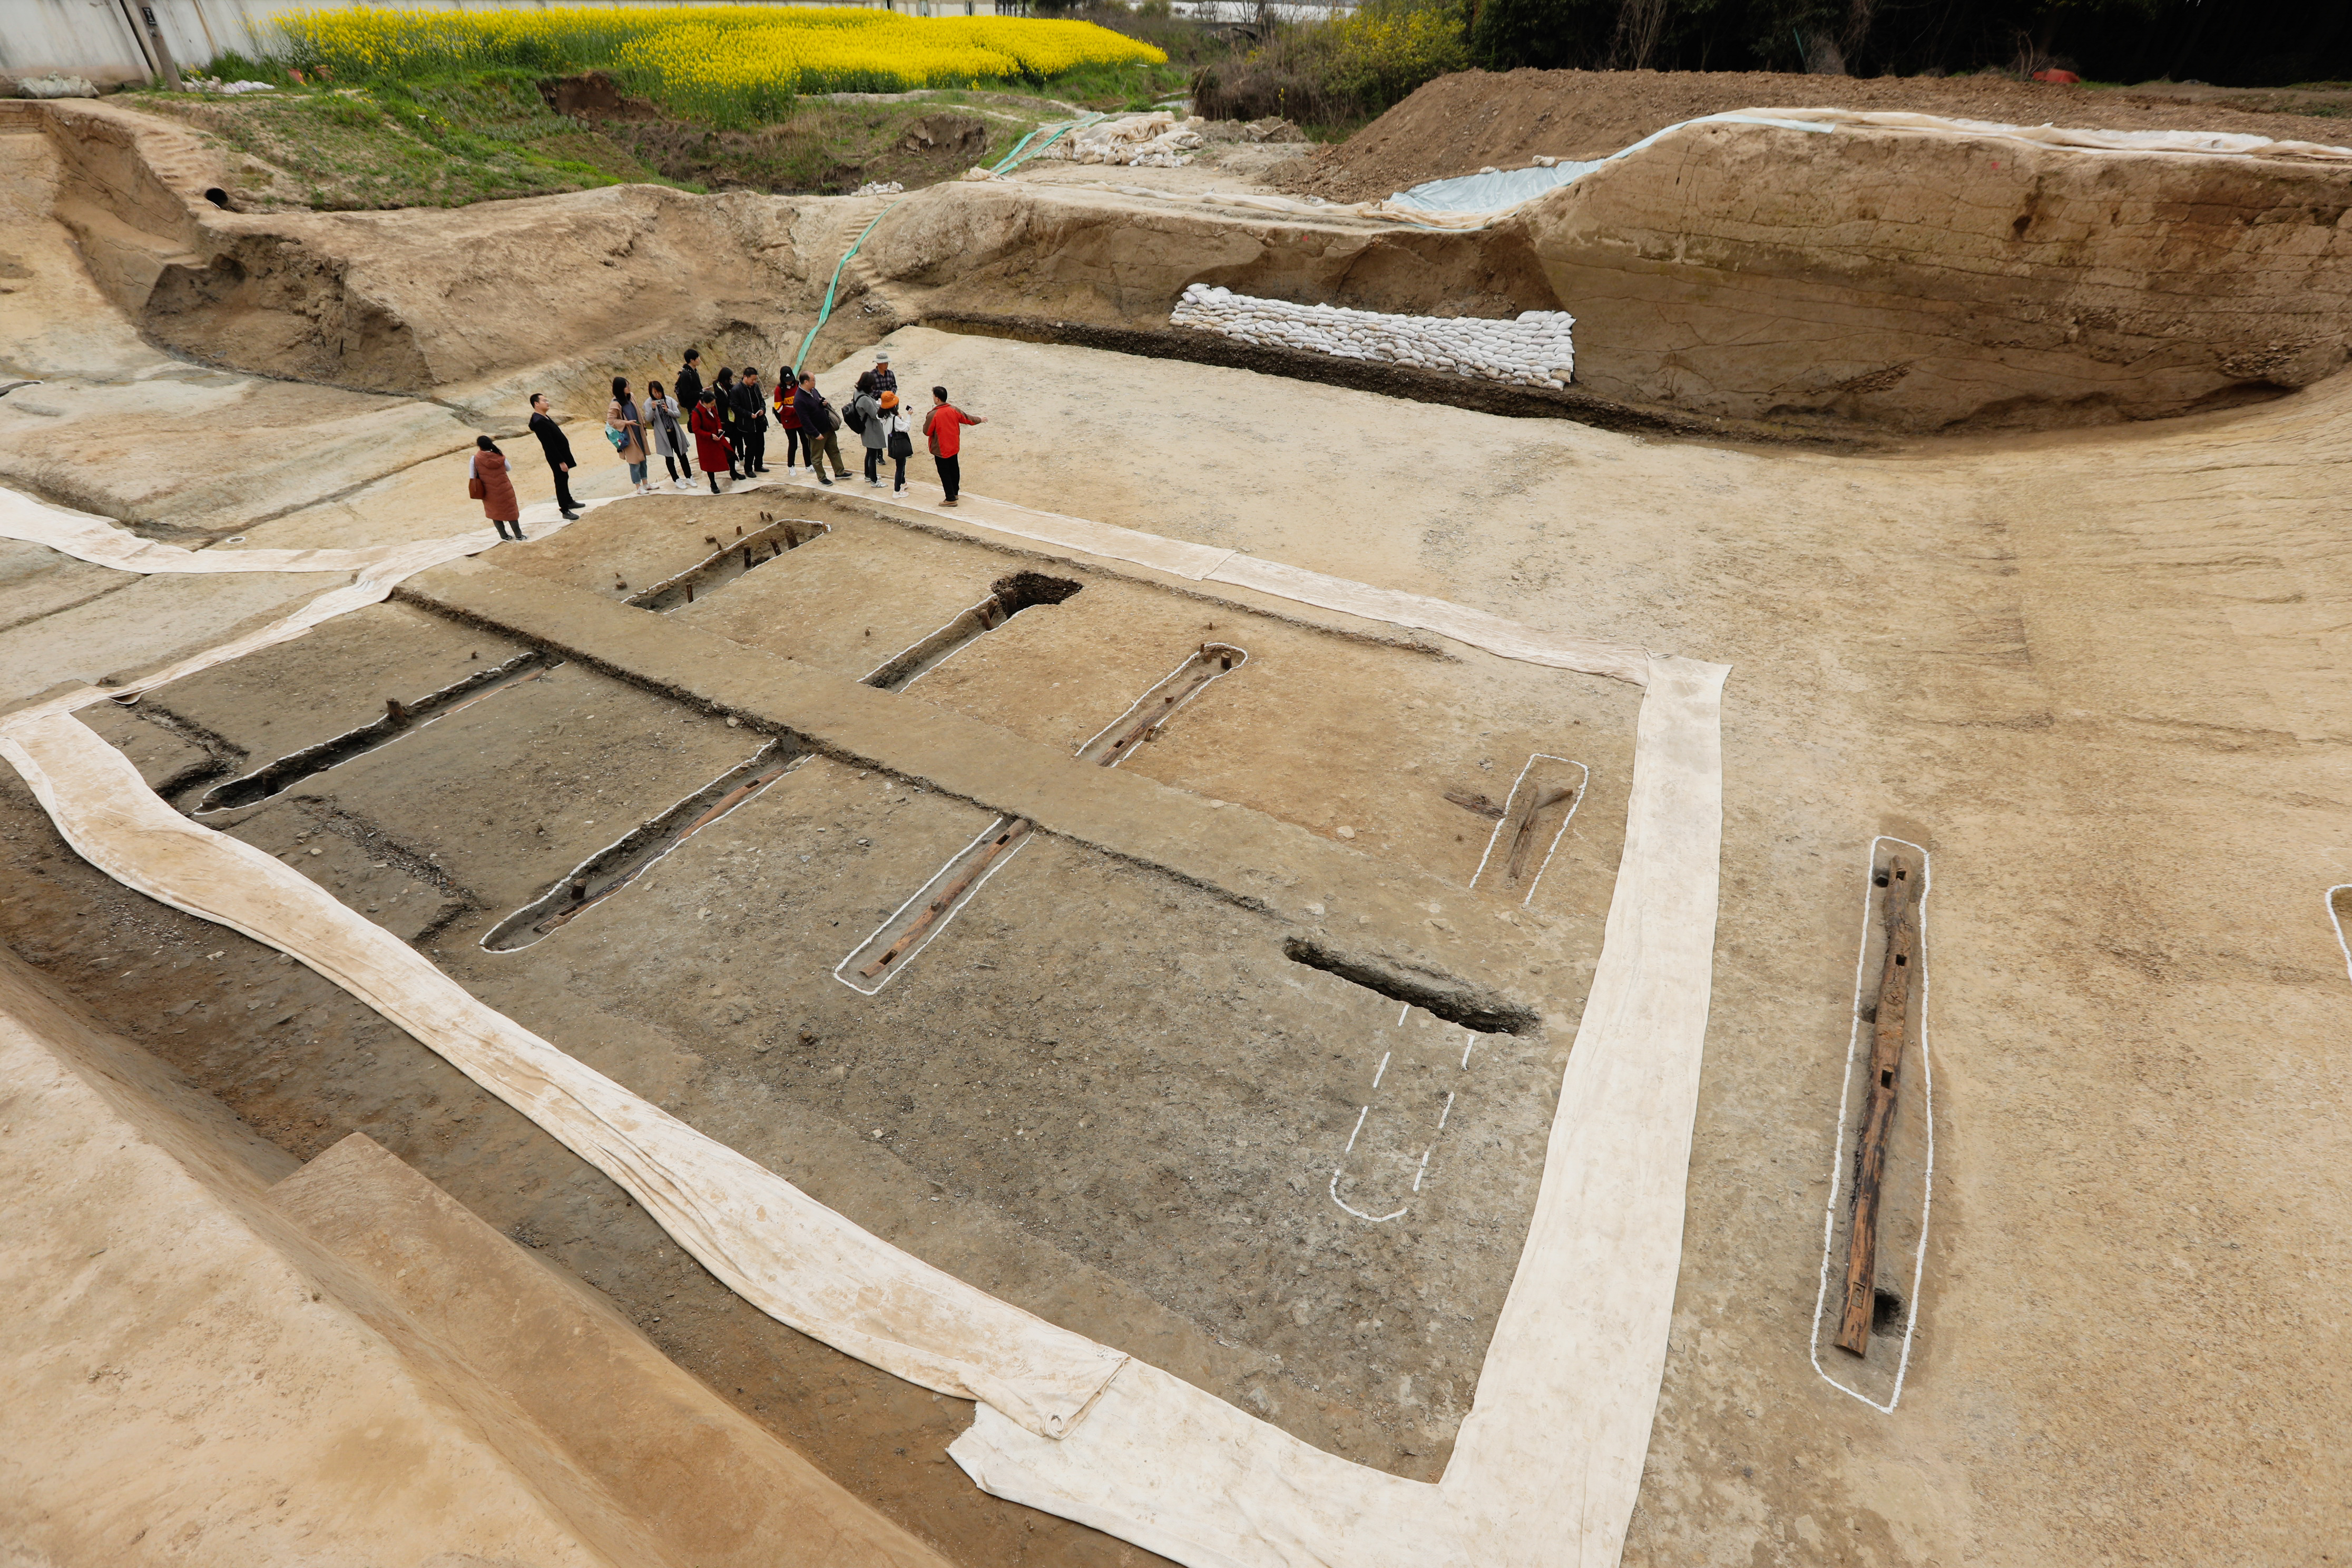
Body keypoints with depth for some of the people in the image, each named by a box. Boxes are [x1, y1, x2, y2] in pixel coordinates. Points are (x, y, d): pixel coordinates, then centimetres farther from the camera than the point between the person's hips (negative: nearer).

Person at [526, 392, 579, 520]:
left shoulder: (543, 418, 7)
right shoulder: (539, 422, -24)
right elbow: (549, 445, -25)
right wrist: (561, 462, -24)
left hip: (562, 453, 10)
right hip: (557, 457, -10)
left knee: (564, 479, 23)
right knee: (561, 481, -2)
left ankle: (569, 501, 39)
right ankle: (565, 511, 5)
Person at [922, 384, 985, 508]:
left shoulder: (933, 415, -22)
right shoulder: (954, 410, -6)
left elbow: (927, 432, -13)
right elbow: (967, 418, 8)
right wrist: (980, 420, 26)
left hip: (941, 450, -6)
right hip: (954, 447, 6)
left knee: (944, 473, 2)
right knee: (954, 470, 20)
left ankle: (951, 499, 3)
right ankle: (955, 492, 36)